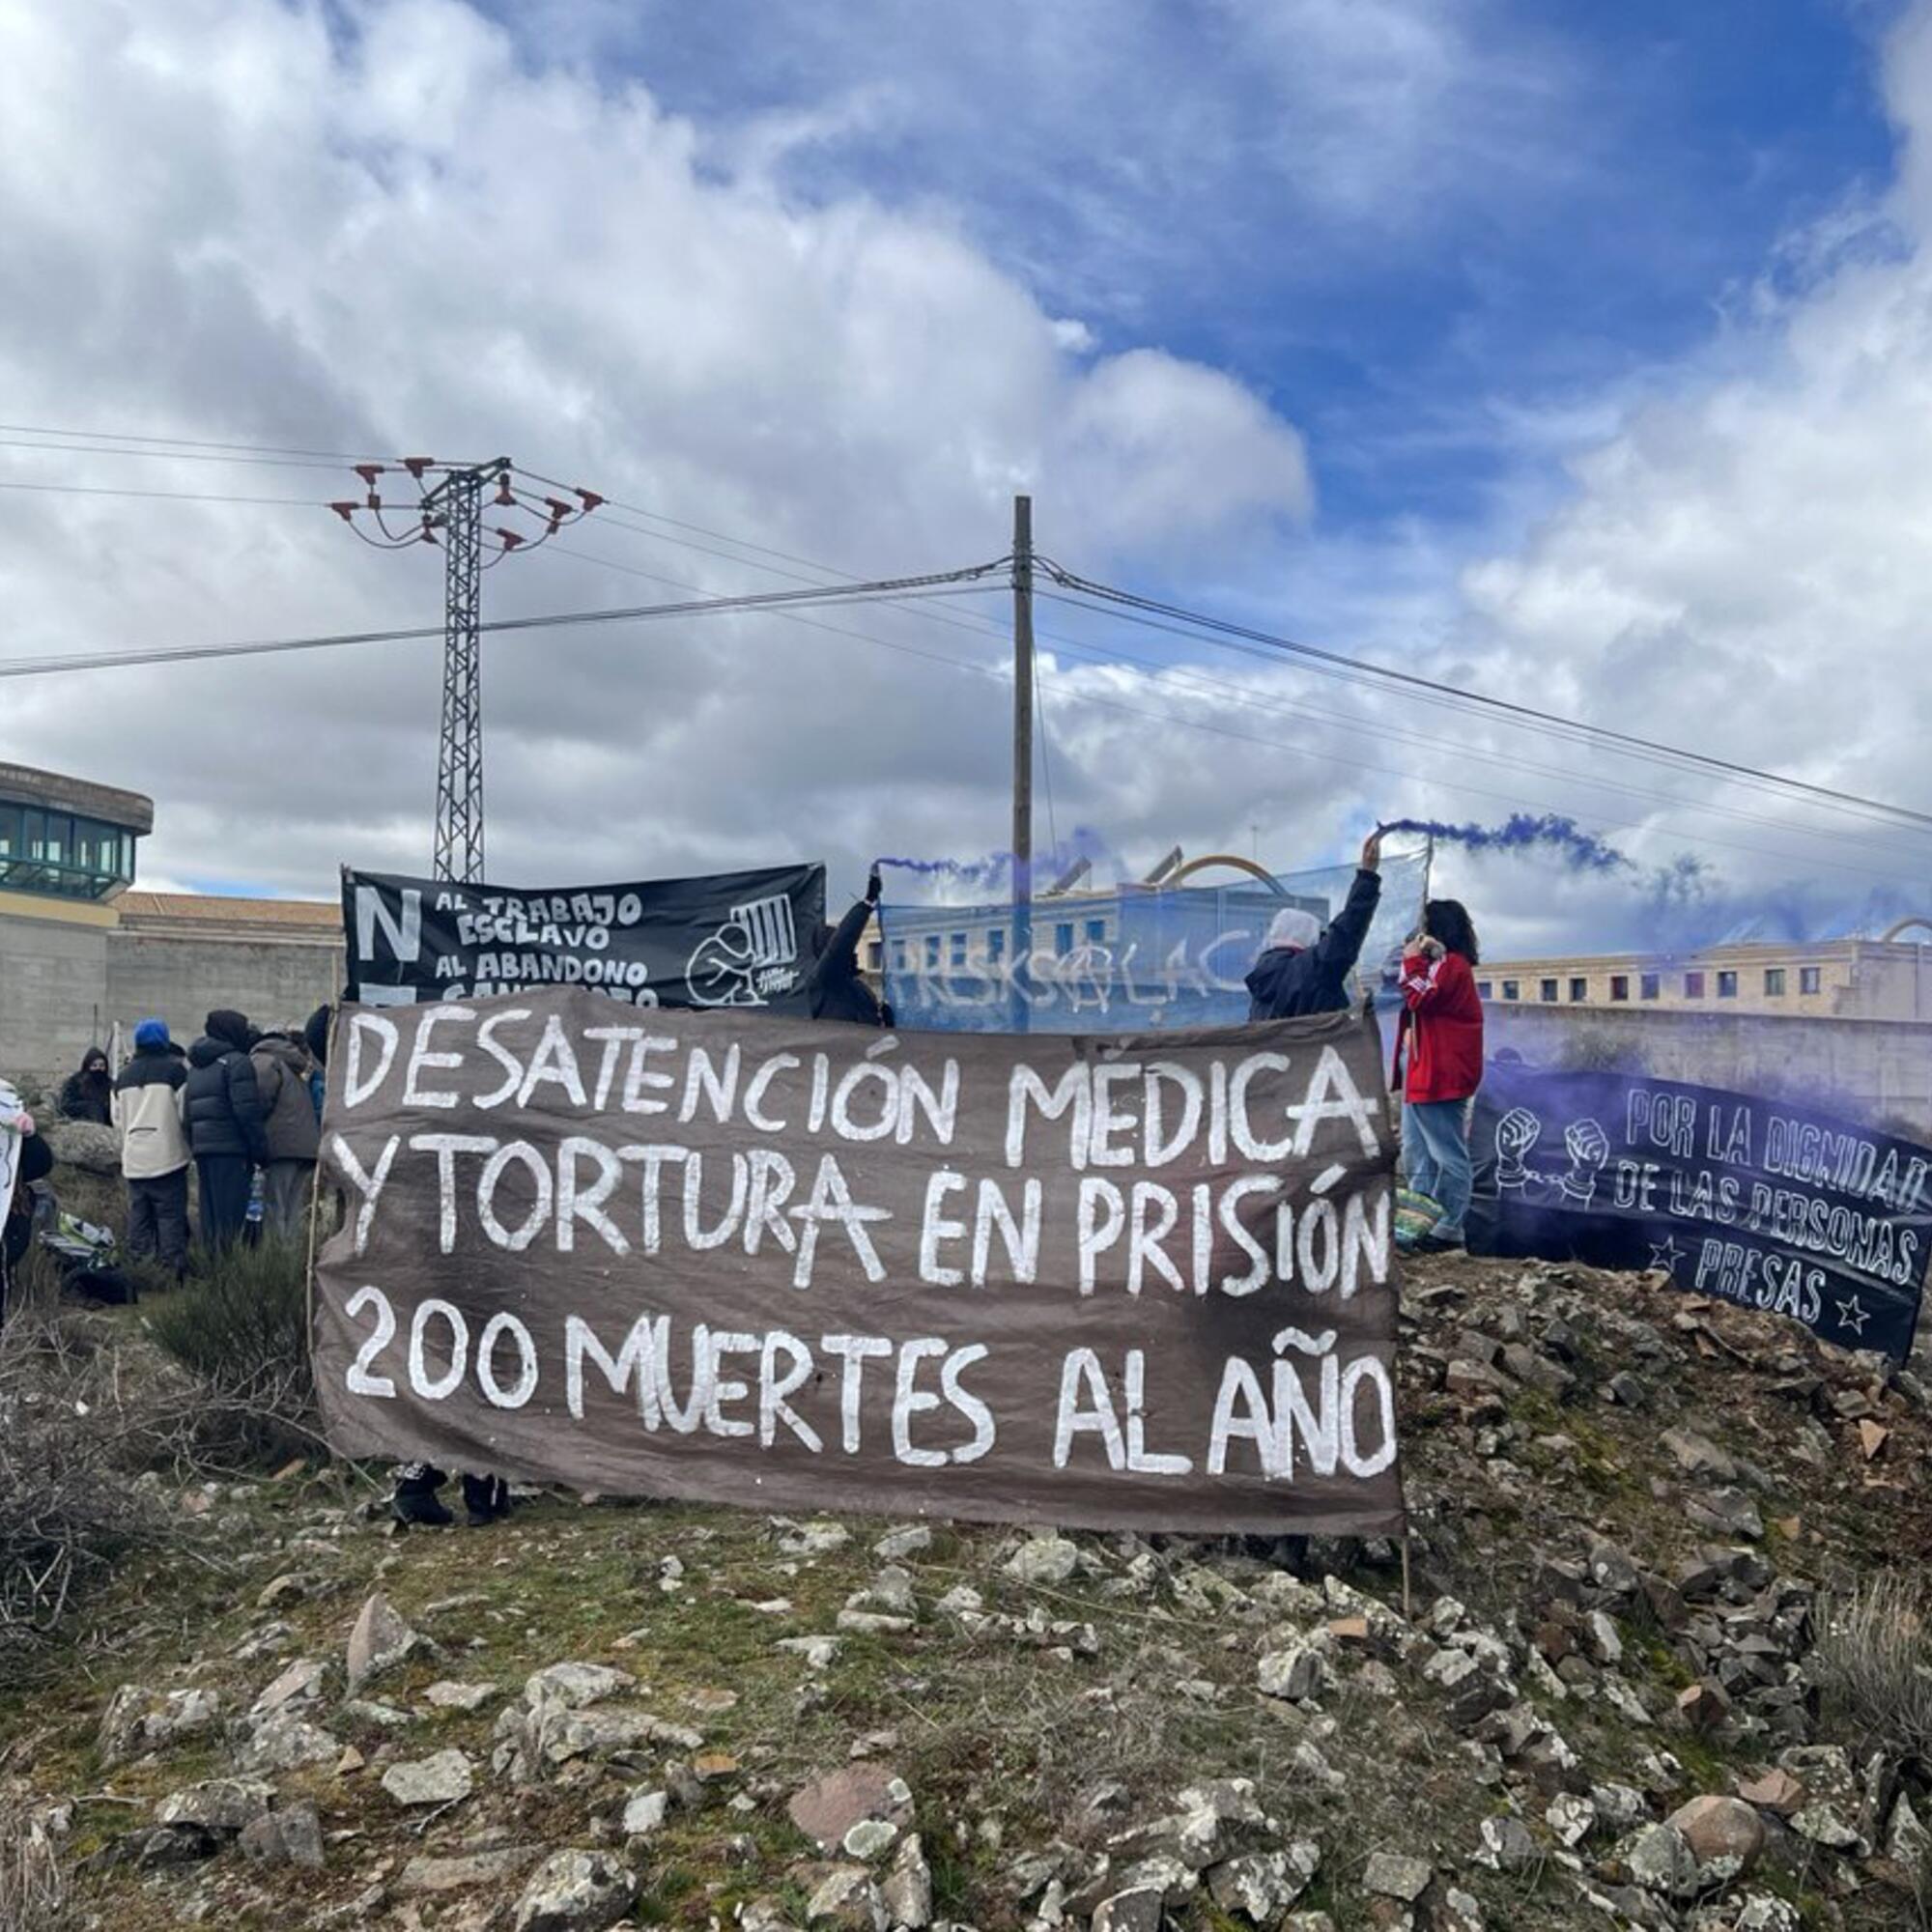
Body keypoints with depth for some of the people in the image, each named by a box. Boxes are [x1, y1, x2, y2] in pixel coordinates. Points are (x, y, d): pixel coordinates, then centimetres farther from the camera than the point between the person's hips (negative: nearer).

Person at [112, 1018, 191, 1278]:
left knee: (138, 1216, 10)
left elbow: (117, 1120, 17)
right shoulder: (174, 1068, -5)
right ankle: (172, 1265, -13)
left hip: (133, 1160, 5)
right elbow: (185, 1113, -8)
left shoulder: (124, 1075, 13)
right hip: (167, 1156, -5)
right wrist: (186, 1143, 7)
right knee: (171, 1215, -6)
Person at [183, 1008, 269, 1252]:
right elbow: (247, 1112, -14)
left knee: (209, 1214, 12)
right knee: (232, 1214, -8)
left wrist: (194, 1146, 20)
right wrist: (260, 1150, -10)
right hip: (230, 1148, -8)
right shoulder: (237, 1063, -8)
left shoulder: (195, 1068, 19)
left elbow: (186, 1113, 19)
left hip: (201, 1148, 8)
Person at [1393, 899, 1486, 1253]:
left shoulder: (1450, 963, -11)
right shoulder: (1443, 963, 21)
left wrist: (1411, 961, -12)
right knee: (1416, 1152, 15)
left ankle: (1449, 1229, -3)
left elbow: (1420, 998, -21)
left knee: (1448, 1155, -6)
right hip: (1424, 1071, 11)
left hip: (1440, 1074, -11)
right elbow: (1423, 1008, 21)